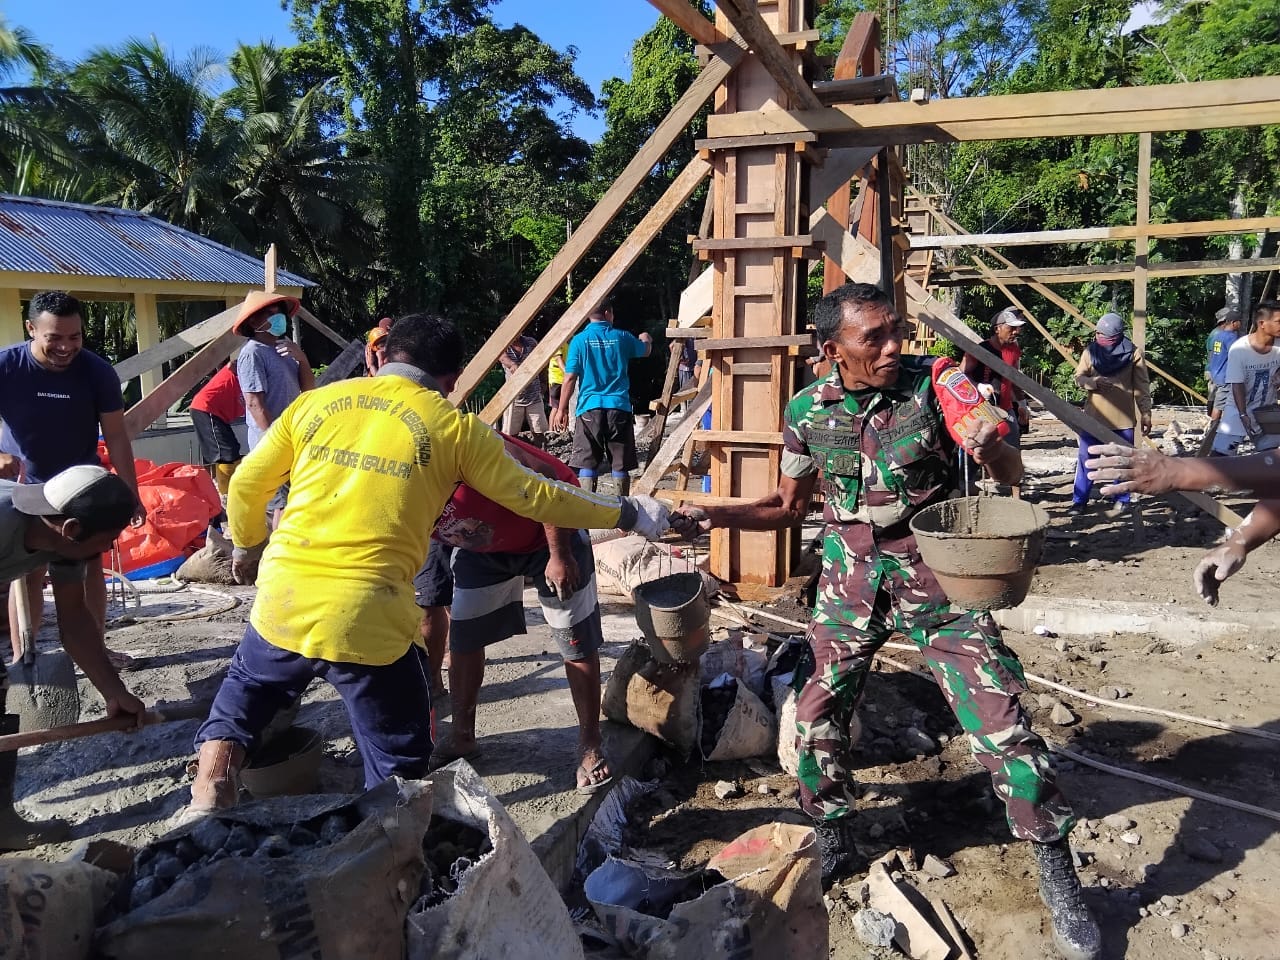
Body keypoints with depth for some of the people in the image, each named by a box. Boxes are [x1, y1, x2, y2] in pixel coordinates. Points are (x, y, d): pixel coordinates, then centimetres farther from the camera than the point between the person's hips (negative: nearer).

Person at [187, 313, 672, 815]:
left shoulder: (316, 401, 11)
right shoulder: (453, 427, 2)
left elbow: (246, 484, 18)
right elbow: (534, 497, 5)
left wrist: (247, 546, 37)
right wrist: (628, 513, 16)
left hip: (282, 598, 4)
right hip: (367, 616, -3)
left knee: (246, 687, 33)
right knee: (400, 758, 17)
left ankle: (209, 790, 27)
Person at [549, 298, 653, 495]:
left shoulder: (579, 340, -1)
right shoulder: (621, 337, 6)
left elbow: (570, 378, -4)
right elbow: (645, 351, 27)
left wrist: (562, 409, 4)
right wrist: (646, 340, 50)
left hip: (589, 407, -1)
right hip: (619, 407, 1)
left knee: (587, 463, 2)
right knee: (620, 464, 8)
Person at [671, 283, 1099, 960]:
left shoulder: (934, 384, -11)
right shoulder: (807, 412, -4)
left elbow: (1012, 475, -7)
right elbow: (789, 505, 10)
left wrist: (990, 448, -31)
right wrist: (709, 516, -2)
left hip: (934, 574, -2)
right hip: (849, 579, 3)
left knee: (1002, 719, -4)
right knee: (818, 715, 8)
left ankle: (1058, 878, 17)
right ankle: (832, 844, 35)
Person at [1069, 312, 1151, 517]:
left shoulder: (1133, 354, -4)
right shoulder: (1090, 352, 2)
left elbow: (1142, 387, -1)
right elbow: (1079, 378, -1)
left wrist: (1145, 414, -2)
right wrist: (1093, 382, -24)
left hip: (1124, 418, -1)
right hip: (1093, 416, 1)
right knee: (1085, 459, 0)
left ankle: (1122, 500, 21)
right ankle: (1079, 500, 6)